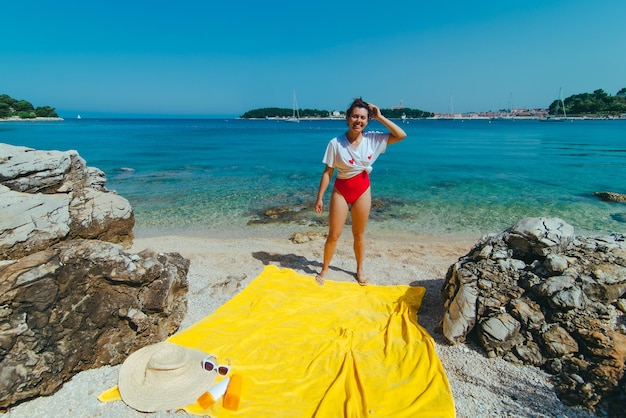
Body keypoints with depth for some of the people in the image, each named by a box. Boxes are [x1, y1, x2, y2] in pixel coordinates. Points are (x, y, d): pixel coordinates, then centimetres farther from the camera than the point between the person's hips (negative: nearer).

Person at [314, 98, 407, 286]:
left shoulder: (373, 139, -7)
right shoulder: (336, 143, -15)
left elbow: (401, 135, -10)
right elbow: (327, 172, -10)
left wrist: (380, 117, -13)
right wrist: (319, 197, -9)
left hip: (363, 189, 2)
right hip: (341, 190, -2)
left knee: (359, 235, 15)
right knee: (333, 235, 3)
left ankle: (360, 269, 35)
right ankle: (324, 270, 25)